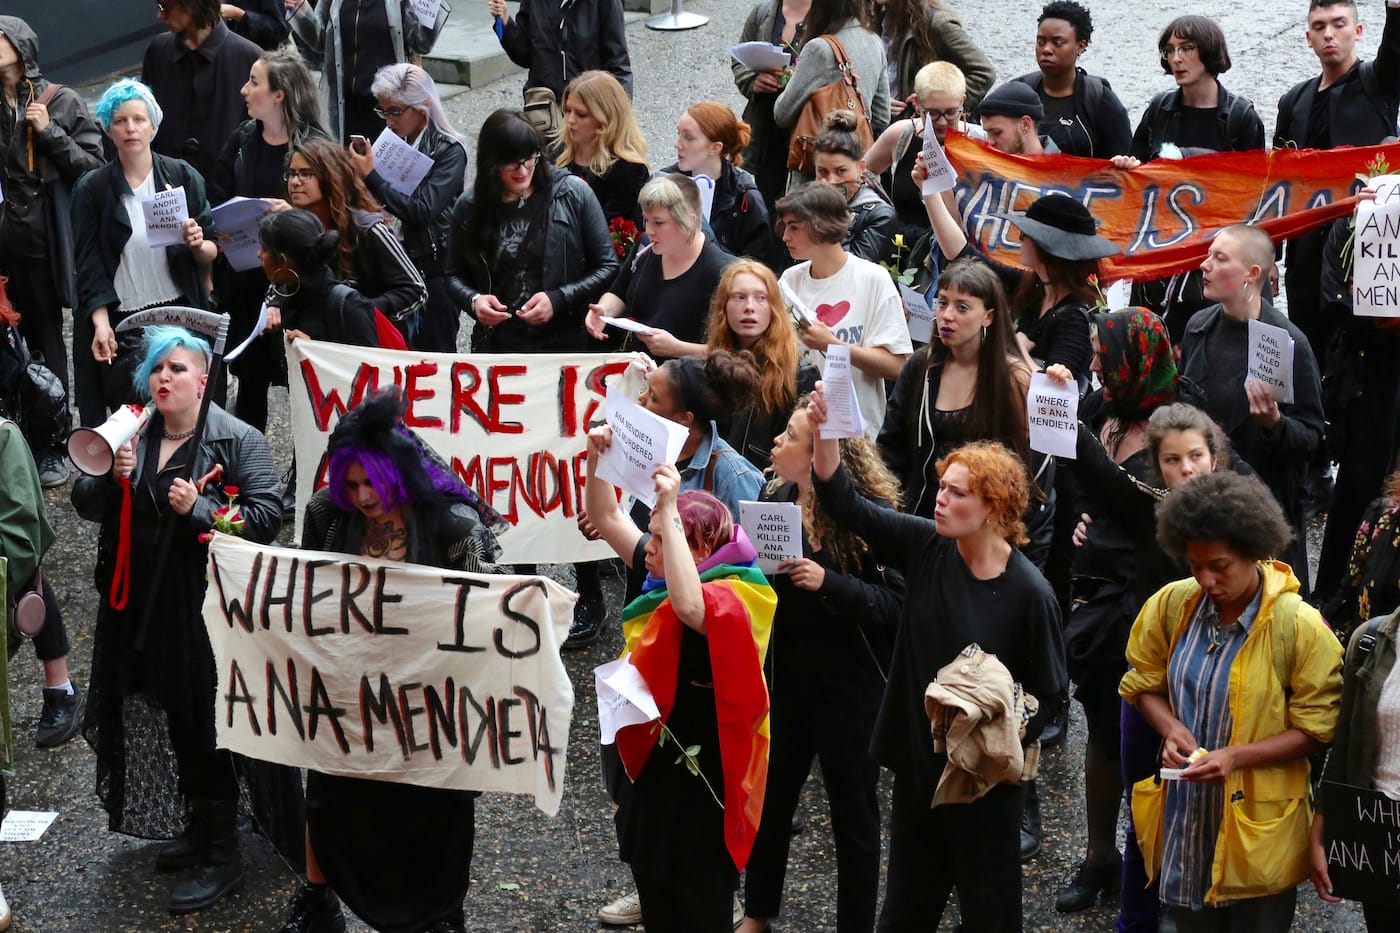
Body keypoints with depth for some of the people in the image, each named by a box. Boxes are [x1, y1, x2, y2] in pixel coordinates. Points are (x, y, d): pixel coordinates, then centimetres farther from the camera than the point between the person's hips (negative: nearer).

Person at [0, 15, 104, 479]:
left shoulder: (63, 101, -2)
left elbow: (95, 165, -5)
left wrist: (50, 134, -12)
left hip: (62, 239, -3)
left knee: (88, 339, 0)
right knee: (41, 341, 9)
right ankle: (48, 445, 15)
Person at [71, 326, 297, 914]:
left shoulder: (237, 441, -8)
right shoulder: (133, 436, 8)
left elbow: (267, 517, -14)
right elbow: (86, 506, 10)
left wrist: (200, 509, -24)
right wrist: (112, 476, -10)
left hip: (210, 609, -6)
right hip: (144, 608, 6)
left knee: (209, 725, -2)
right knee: (174, 722, 16)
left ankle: (223, 857, 8)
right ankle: (200, 827, 33)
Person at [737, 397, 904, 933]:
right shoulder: (775, 499, -1)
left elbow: (898, 603, -21)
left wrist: (829, 583, -31)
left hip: (849, 686, -6)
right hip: (783, 675, 6)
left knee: (853, 810, 9)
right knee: (769, 795, 19)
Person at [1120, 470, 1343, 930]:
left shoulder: (1301, 627, -15)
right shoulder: (1172, 604, -4)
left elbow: (1316, 729, -10)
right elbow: (1143, 683, 9)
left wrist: (1237, 756, -23)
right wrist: (1171, 728, -12)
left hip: (1259, 825, -3)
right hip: (1183, 813, 3)